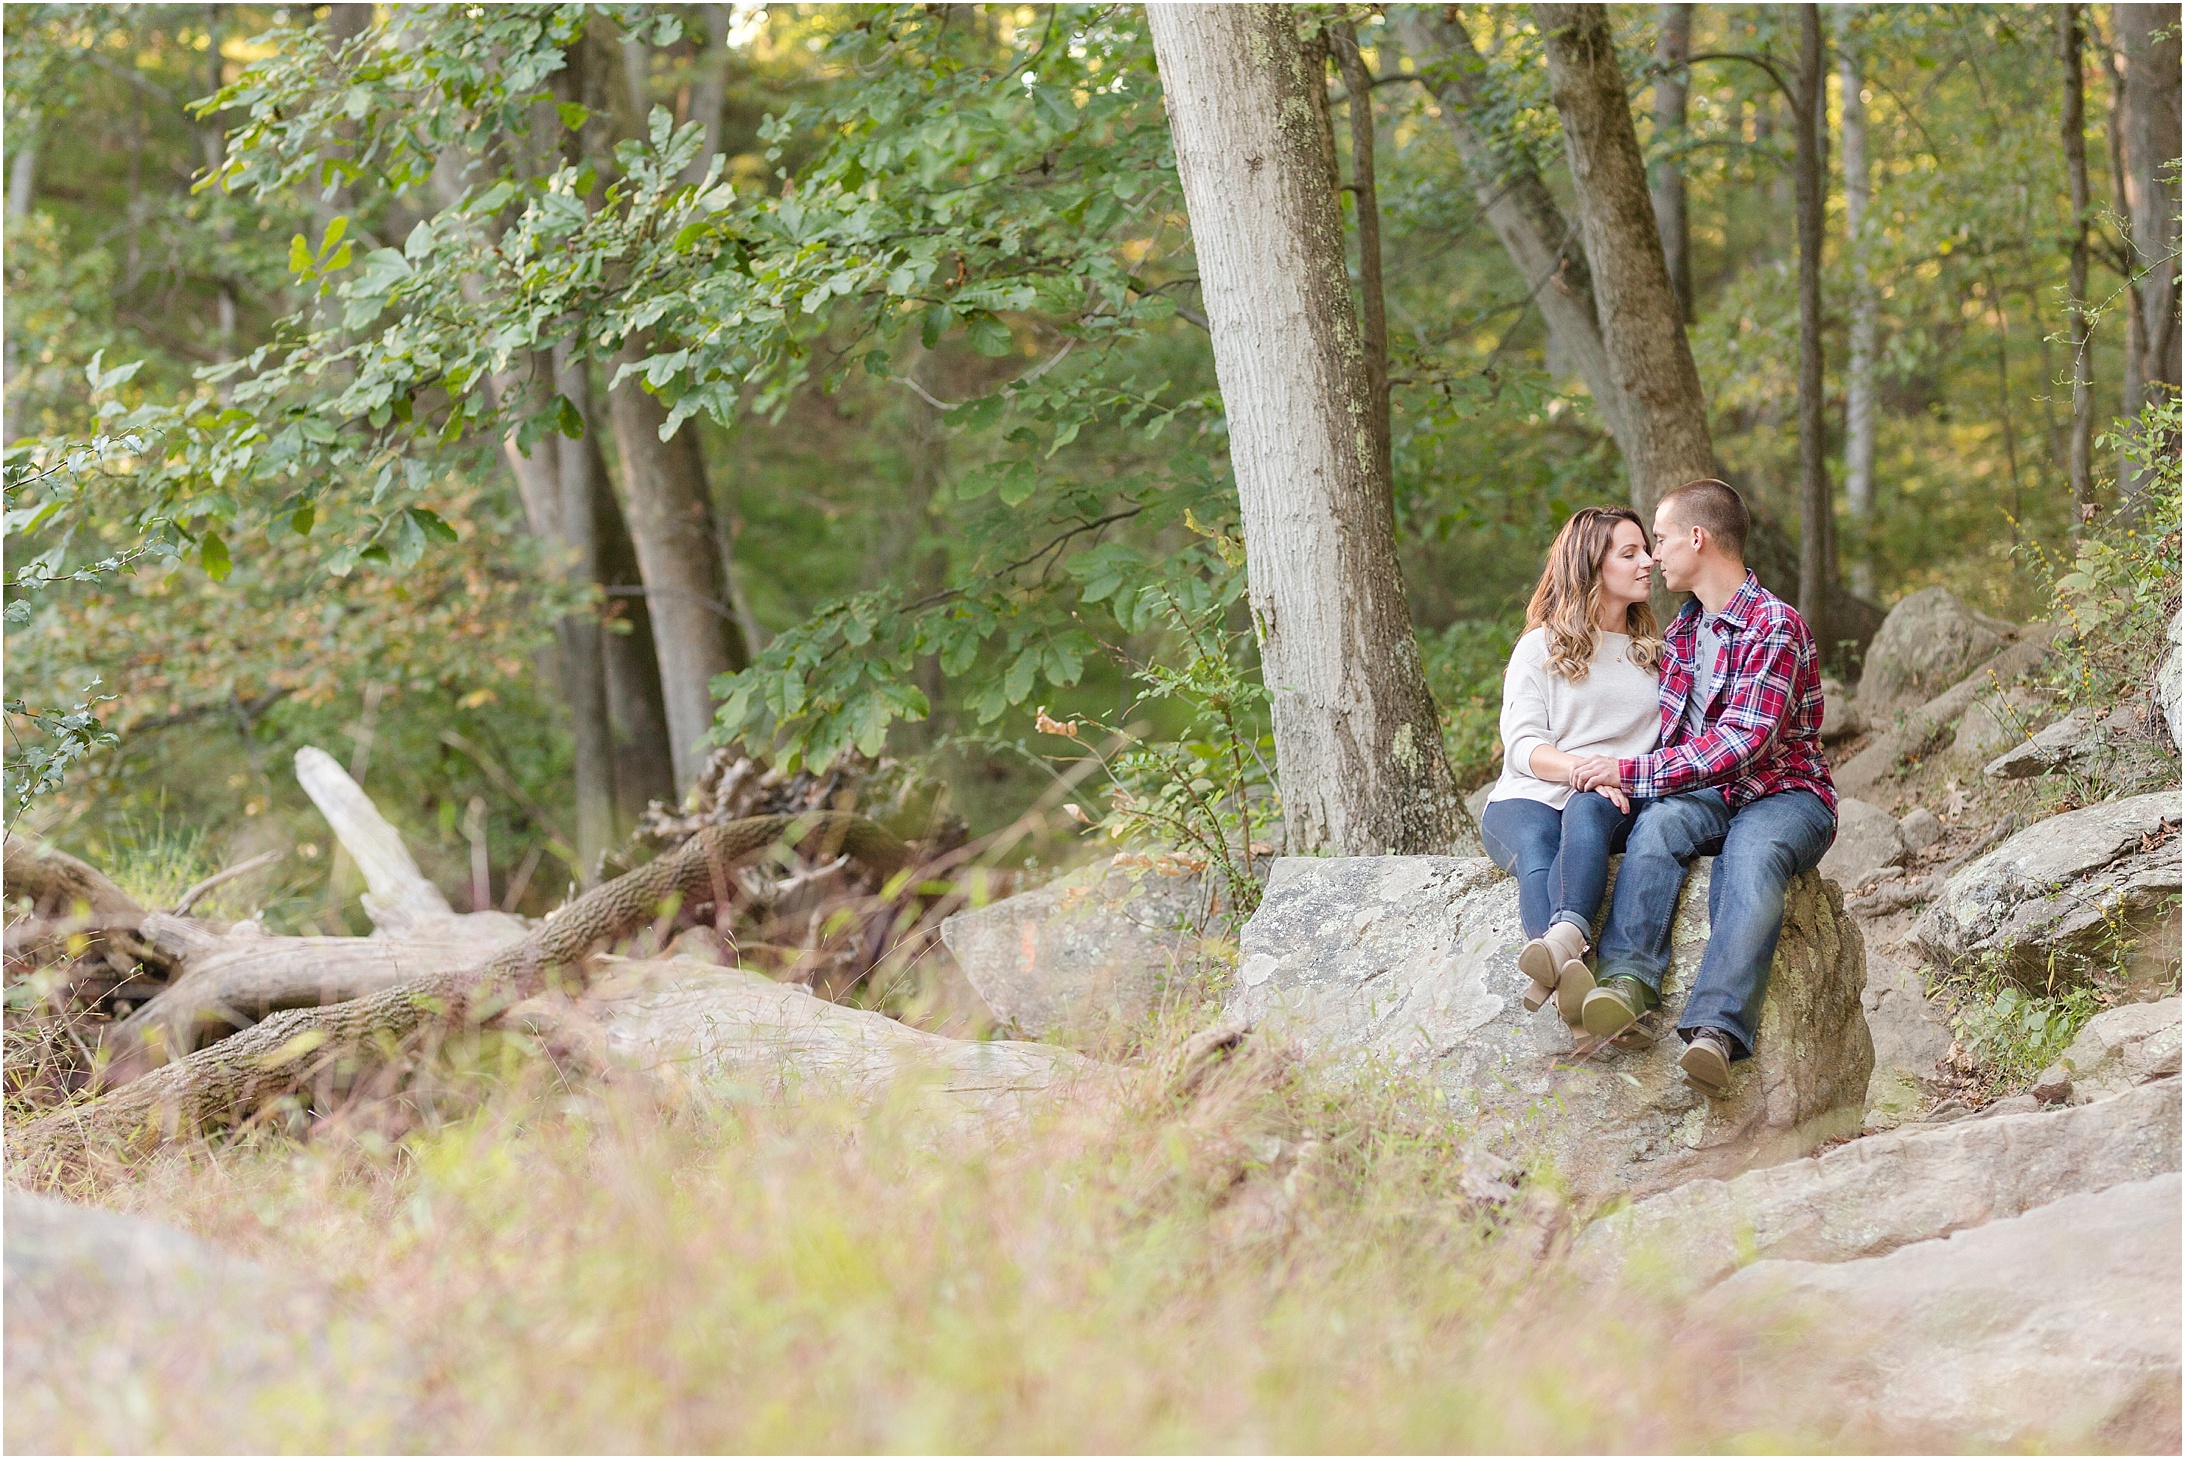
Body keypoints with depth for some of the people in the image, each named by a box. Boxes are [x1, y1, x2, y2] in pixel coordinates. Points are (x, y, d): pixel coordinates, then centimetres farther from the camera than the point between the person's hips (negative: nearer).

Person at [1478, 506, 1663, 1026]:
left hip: (1609, 807, 1)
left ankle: (1562, 940, -66)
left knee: (1586, 810, -38)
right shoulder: (1541, 647, 14)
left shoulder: (1655, 653, 26)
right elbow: (1524, 747, 1)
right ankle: (1567, 971, -67)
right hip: (1528, 798, -1)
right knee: (1535, 852, -38)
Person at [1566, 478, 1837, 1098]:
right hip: (1710, 795, 6)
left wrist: (1631, 772, -21)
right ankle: (1628, 980, -47)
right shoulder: (1683, 629, 15)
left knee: (1752, 854, -39)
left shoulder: (1775, 627, -11)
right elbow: (1667, 731, 26)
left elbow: (1742, 741, -21)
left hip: (1785, 795, -6)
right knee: (1657, 824, -30)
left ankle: (1716, 1031, -54)